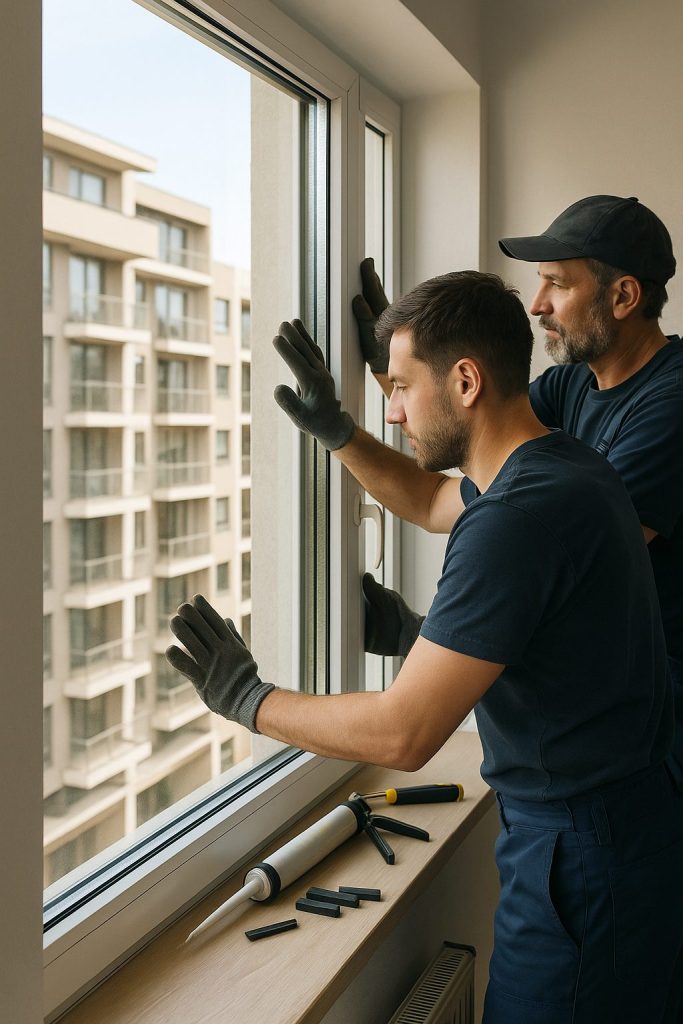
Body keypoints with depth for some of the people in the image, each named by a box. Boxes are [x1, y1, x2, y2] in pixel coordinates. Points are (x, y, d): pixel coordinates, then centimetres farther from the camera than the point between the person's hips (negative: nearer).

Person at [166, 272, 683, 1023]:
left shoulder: (519, 516, -29)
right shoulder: (570, 466, 2)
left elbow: (402, 735, -28)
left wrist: (246, 699, -15)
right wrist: (336, 431, 15)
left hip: (582, 857, -9)